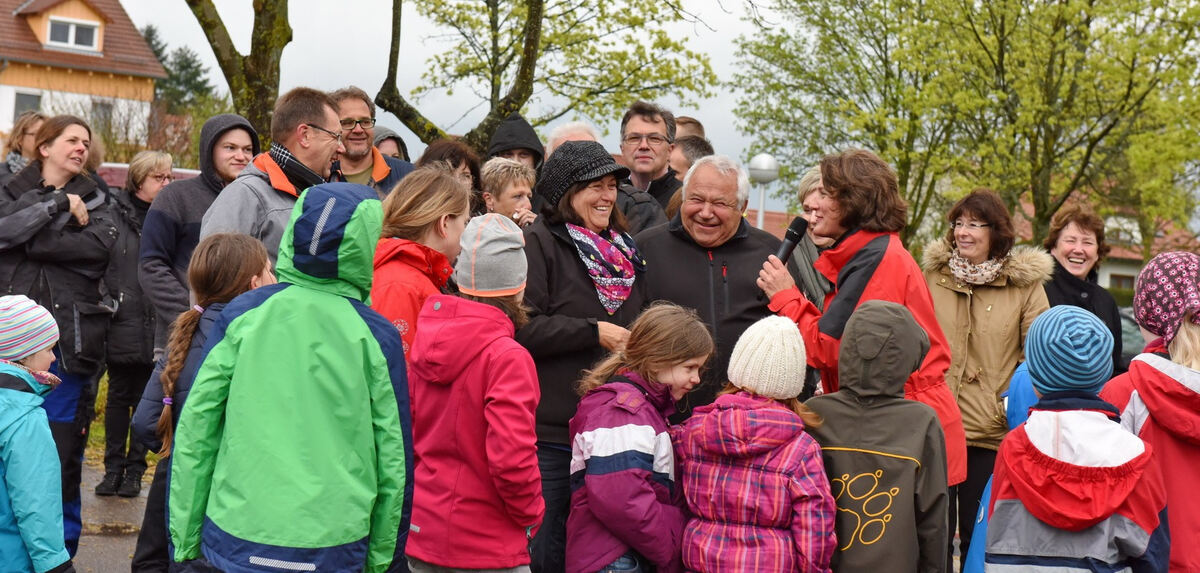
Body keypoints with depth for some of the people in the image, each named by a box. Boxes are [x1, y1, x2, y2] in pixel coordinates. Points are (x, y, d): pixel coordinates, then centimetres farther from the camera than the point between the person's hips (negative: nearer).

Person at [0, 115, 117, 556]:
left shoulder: (94, 201, 13)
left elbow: (99, 244, -9)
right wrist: (57, 205, -10)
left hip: (68, 341, 0)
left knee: (62, 452, 0)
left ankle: (60, 550, 11)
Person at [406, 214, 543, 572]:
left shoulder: (425, 339, 0)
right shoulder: (507, 357, -20)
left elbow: (406, 429, 8)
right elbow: (511, 458, -25)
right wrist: (531, 514, -8)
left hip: (421, 533, 7)